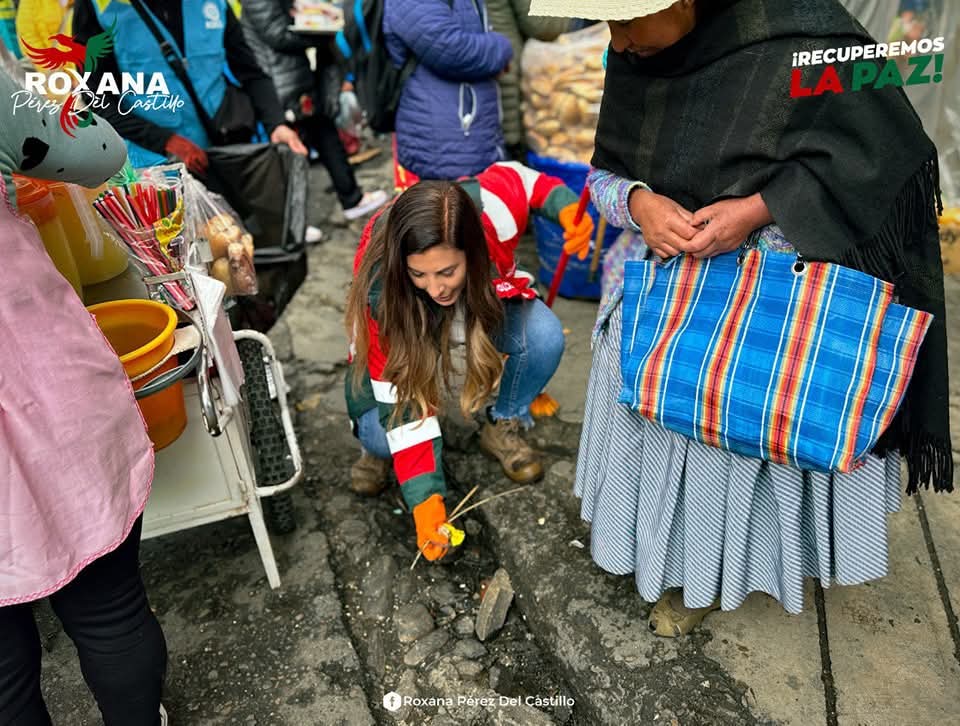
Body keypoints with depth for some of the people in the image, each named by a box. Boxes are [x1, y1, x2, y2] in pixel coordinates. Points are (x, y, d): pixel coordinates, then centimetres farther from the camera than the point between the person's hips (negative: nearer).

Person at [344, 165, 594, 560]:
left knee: (545, 337, -28)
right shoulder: (380, 291, -39)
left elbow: (517, 174, -11)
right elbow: (403, 403, -33)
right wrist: (425, 500, -35)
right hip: (407, 328, -2)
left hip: (484, 306, 3)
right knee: (379, 433, -27)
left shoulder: (493, 208, -38)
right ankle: (378, 446, 13)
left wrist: (566, 204, -29)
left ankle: (503, 427, 0)